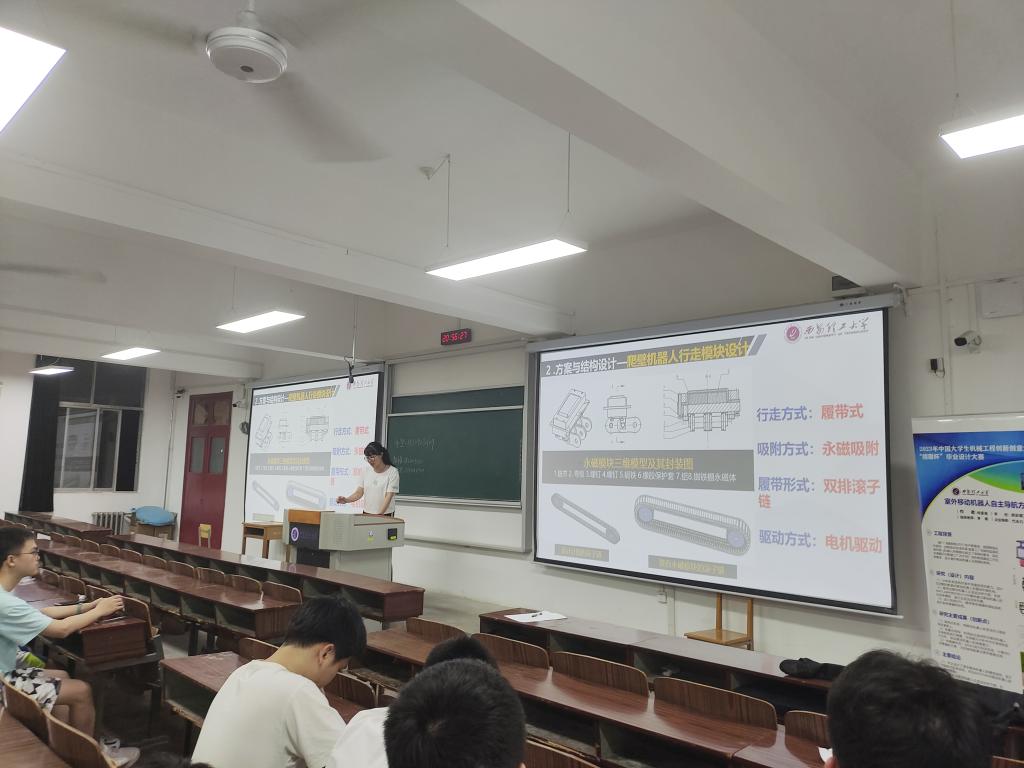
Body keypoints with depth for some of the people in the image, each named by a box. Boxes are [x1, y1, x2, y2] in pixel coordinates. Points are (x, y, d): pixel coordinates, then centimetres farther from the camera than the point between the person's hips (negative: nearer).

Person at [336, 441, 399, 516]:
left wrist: (379, 515, -23)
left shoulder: (392, 472, -9)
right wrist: (346, 500, -16)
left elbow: (388, 497, -14)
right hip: (367, 514, 4)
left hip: (385, 515, -4)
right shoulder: (366, 472, 6)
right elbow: (359, 493, 3)